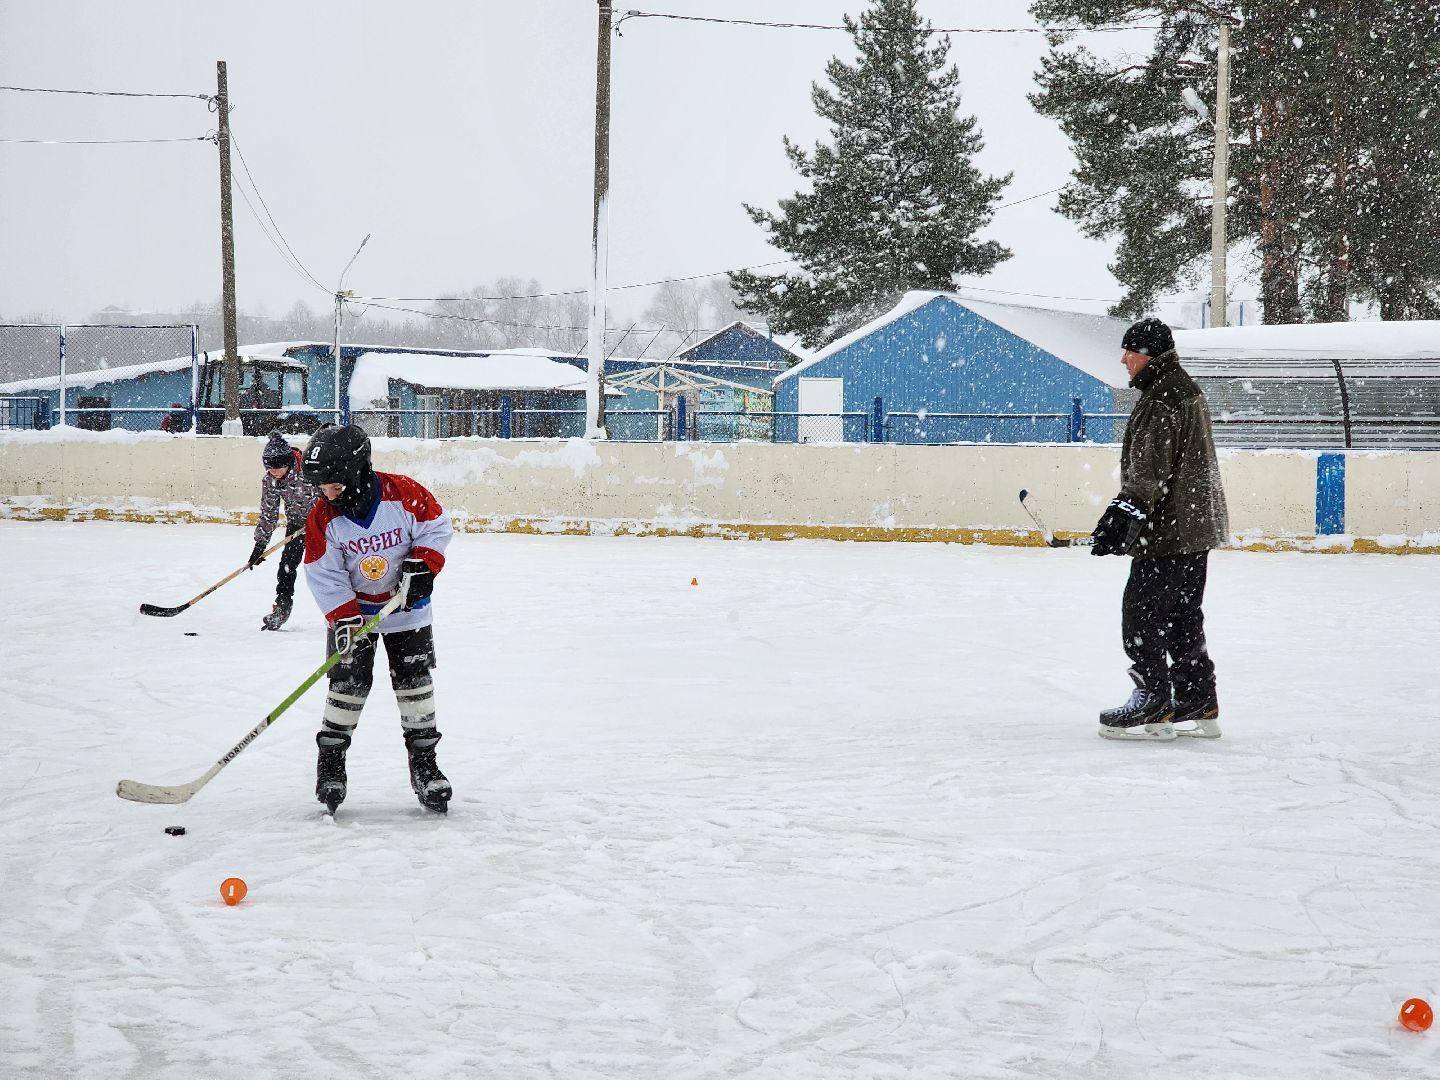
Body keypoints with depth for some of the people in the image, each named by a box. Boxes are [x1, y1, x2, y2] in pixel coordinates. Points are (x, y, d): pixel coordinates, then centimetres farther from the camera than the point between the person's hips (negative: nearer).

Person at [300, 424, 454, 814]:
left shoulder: (404, 494, -19)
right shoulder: (323, 518, -15)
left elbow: (435, 526, -6)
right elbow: (323, 574, -12)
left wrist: (421, 565, -19)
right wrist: (344, 618, -21)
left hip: (406, 607, 0)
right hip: (352, 609, 0)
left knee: (415, 683, 1)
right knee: (347, 683, -6)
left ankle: (424, 764, 12)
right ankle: (330, 764, 7)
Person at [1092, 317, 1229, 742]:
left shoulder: (1162, 399, -17)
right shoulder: (1186, 390, 17)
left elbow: (1150, 469, -25)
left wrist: (1127, 512, -27)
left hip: (1170, 529, -11)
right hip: (1196, 527, 11)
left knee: (1141, 612, -5)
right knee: (1182, 616, 15)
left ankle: (1154, 704, -3)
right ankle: (1197, 706, 18)